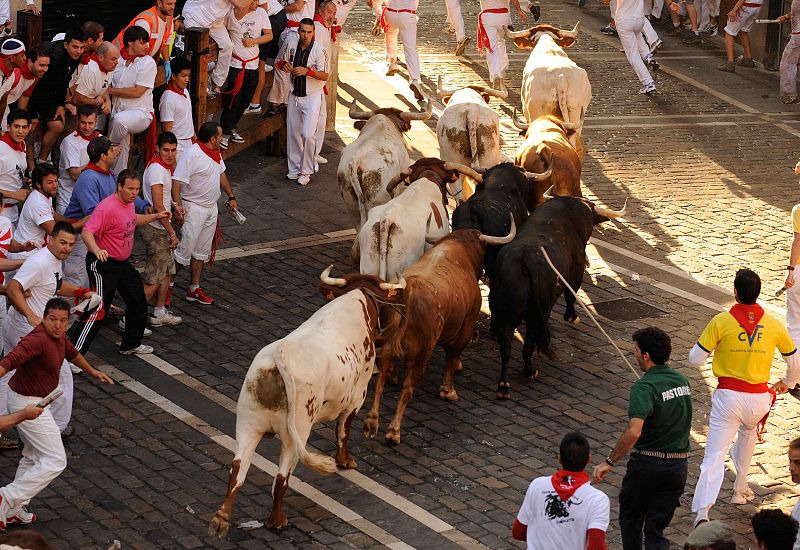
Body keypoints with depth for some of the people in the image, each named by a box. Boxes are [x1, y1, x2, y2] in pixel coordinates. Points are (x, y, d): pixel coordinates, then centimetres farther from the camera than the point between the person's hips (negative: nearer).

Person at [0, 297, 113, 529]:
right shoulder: (38, 339, -28)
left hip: (37, 402, 10)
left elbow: (71, 352, 26)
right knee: (55, 462, -9)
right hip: (28, 405, -10)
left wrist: (92, 371, 41)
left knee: (34, 456, 23)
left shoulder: (58, 336, 3)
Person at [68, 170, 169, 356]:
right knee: (97, 311, -13)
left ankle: (131, 344, 38)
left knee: (138, 302, 19)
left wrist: (156, 216, 30)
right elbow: (87, 232, -32)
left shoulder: (129, 203, 6)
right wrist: (97, 250, -48)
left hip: (123, 264, 10)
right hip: (103, 265, -10)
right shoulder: (107, 207, -25)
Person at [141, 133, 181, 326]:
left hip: (160, 228, 10)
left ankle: (159, 314, 28)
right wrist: (172, 233, -19)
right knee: (155, 279, -6)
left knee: (168, 272, 18)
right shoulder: (157, 169, -21)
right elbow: (158, 207, -23)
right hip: (155, 229, -10)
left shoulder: (161, 167, 8)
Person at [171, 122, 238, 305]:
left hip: (211, 207, 9)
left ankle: (194, 289, 20)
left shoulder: (215, 153, 6)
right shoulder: (192, 155, -22)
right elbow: (177, 181, -25)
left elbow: (221, 173, 23)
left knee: (202, 251, 13)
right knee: (185, 251, -7)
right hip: (193, 208, -9)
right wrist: (177, 205, -33)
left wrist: (231, 197, 25)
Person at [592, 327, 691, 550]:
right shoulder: (682, 381, 5)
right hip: (678, 465, 6)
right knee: (656, 530, 8)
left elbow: (633, 432, -32)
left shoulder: (645, 387, -20)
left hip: (647, 464, -6)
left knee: (630, 519, 20)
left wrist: (609, 462, -25)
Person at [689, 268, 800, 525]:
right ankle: (740, 490, 43)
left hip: (728, 396, -3)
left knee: (714, 456, -5)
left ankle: (702, 512, -19)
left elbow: (695, 359, -5)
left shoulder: (721, 322, -9)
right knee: (748, 436, 34)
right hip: (758, 397, 3)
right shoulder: (774, 325, 1)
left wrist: (701, 341, 17)